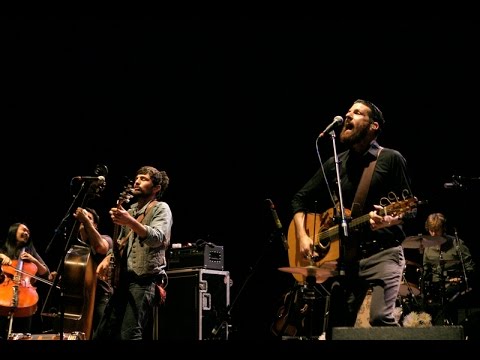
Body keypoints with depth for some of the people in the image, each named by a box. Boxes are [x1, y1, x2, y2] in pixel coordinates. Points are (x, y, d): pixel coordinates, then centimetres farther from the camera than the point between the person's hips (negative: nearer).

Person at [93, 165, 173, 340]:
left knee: (129, 335, -20)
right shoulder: (131, 210, 22)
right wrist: (108, 258, 7)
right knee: (101, 334, 6)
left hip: (144, 279, -8)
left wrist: (130, 222, -37)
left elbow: (157, 238, -21)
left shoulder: (161, 208, -1)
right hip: (122, 279, 8)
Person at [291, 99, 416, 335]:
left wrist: (390, 220, -24)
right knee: (338, 327, 4)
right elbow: (300, 199, 17)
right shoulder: (334, 164, 11)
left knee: (381, 318, -25)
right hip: (345, 255, 5)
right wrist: (303, 236, 2)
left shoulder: (391, 159, -2)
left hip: (383, 252, -5)